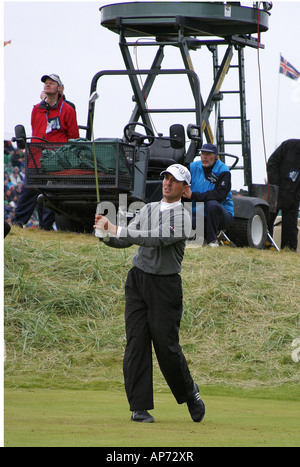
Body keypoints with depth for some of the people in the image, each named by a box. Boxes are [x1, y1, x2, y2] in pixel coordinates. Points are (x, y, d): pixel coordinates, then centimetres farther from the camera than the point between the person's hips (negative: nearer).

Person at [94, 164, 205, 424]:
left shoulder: (181, 217, -9)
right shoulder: (149, 209, 13)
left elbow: (155, 239, -23)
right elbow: (125, 241, 12)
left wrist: (116, 230, -24)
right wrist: (105, 234, -9)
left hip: (165, 285, -5)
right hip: (138, 280, 5)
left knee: (166, 345, -4)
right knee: (136, 342, -3)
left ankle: (189, 392, 21)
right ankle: (139, 406, -2)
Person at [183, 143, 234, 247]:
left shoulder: (223, 171, -10)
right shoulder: (193, 167, 6)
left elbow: (220, 195, -23)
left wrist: (194, 195, -27)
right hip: (198, 214, 3)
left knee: (212, 204, -38)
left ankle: (212, 239, -19)